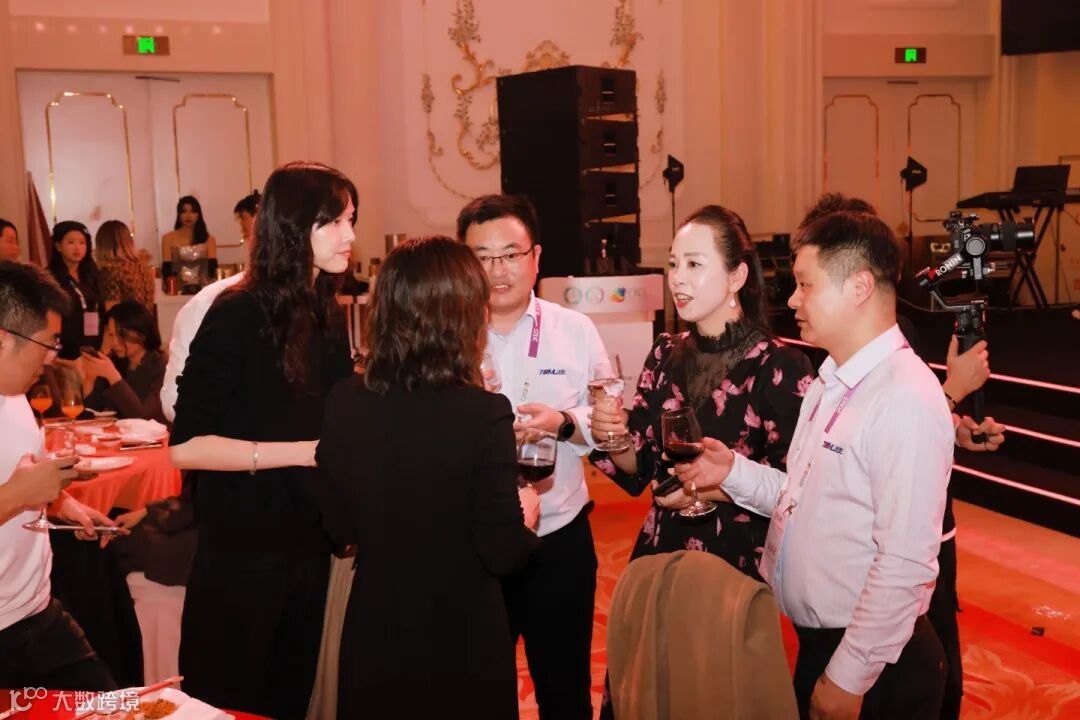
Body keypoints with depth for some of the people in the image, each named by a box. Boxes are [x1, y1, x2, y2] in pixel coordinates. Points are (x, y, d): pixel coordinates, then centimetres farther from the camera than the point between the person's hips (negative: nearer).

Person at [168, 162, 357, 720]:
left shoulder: (328, 315, 5)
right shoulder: (236, 316, -16)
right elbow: (185, 446, -21)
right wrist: (303, 452, -23)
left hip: (310, 542, 7)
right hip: (243, 549, -6)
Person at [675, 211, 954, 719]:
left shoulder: (905, 398, -22)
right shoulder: (831, 382, 8)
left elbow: (905, 564, -25)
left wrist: (847, 678, -21)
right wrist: (735, 472, -1)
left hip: (872, 665, -8)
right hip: (815, 645, 8)